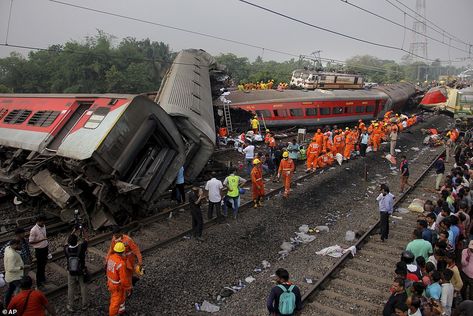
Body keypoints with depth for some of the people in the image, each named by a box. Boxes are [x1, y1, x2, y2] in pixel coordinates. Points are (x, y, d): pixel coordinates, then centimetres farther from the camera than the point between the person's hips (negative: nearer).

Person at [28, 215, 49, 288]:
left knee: (44, 264, 22)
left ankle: (42, 278, 42)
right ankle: (39, 283, 19)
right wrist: (41, 240, -27)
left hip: (45, 248, 7)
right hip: (39, 250, -7)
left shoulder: (43, 226, 0)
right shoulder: (33, 230, -22)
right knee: (39, 266, 5)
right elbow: (31, 242, -18)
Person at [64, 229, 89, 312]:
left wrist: (73, 232, 4)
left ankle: (70, 306, 33)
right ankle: (84, 305, 31)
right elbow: (86, 239, -9)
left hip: (71, 273, 1)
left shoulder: (66, 249, -21)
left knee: (71, 289, 18)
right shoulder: (81, 248, -27)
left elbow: (67, 242, 2)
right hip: (81, 272, -1)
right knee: (83, 287, 18)